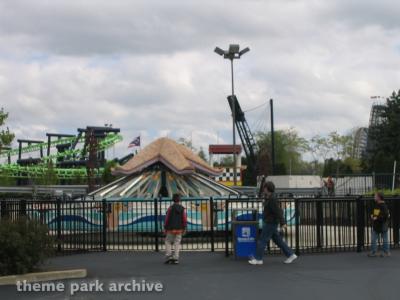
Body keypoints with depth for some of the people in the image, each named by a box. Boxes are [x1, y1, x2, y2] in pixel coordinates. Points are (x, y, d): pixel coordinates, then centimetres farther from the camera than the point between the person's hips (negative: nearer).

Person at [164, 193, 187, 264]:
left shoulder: (170, 208, -8)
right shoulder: (182, 208, 0)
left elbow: (167, 219, -9)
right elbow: (185, 219, -2)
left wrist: (165, 228, 0)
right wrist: (184, 229, 6)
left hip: (171, 229, -2)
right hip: (179, 229, 2)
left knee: (168, 242, 10)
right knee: (177, 244, 6)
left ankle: (168, 256, -4)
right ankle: (175, 259, -1)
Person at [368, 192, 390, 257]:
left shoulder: (383, 206, -18)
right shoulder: (375, 204, 9)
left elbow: (385, 215, -25)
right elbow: (372, 211, 24)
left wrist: (377, 218, -23)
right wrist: (372, 215, 3)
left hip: (382, 225, -9)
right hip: (376, 225, 9)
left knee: (384, 239, 5)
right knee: (373, 239, 8)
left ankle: (386, 252, 16)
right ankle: (373, 252, 14)